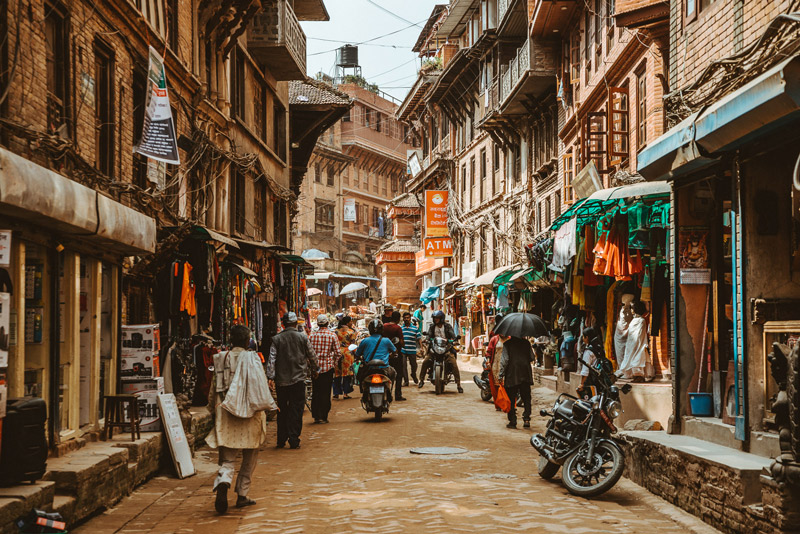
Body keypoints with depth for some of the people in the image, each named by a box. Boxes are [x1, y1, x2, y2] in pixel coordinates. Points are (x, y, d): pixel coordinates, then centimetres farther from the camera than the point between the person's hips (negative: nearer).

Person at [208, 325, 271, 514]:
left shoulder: (221, 358, 7)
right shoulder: (252, 358, -4)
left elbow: (214, 387, 13)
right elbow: (261, 385, -12)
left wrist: (213, 408, 25)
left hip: (225, 412, 3)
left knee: (227, 457, 3)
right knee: (249, 457, 13)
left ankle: (223, 483, -26)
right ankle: (242, 495, 14)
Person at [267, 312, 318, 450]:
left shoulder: (276, 339, -1)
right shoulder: (303, 337, -1)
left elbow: (272, 359, -6)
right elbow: (312, 356, 7)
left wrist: (271, 376, -6)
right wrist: (314, 370, 22)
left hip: (281, 380, 2)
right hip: (298, 379, -1)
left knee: (282, 411, 12)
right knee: (296, 410, 2)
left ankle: (281, 441, 16)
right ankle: (294, 441, -1)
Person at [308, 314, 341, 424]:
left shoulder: (312, 336, -1)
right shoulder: (333, 335, -6)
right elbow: (338, 353, -7)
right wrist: (334, 363, 9)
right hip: (328, 367, -2)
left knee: (315, 392, 10)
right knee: (325, 392, 4)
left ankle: (316, 416, 12)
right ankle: (323, 416, 3)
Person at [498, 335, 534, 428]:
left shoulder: (507, 344, -5)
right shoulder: (526, 343, 4)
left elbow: (504, 360, -10)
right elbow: (532, 357, 7)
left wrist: (501, 375, -7)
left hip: (512, 375, -2)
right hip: (526, 375, 3)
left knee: (511, 399, 5)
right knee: (526, 398, 11)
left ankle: (512, 422, 4)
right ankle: (526, 419, 1)